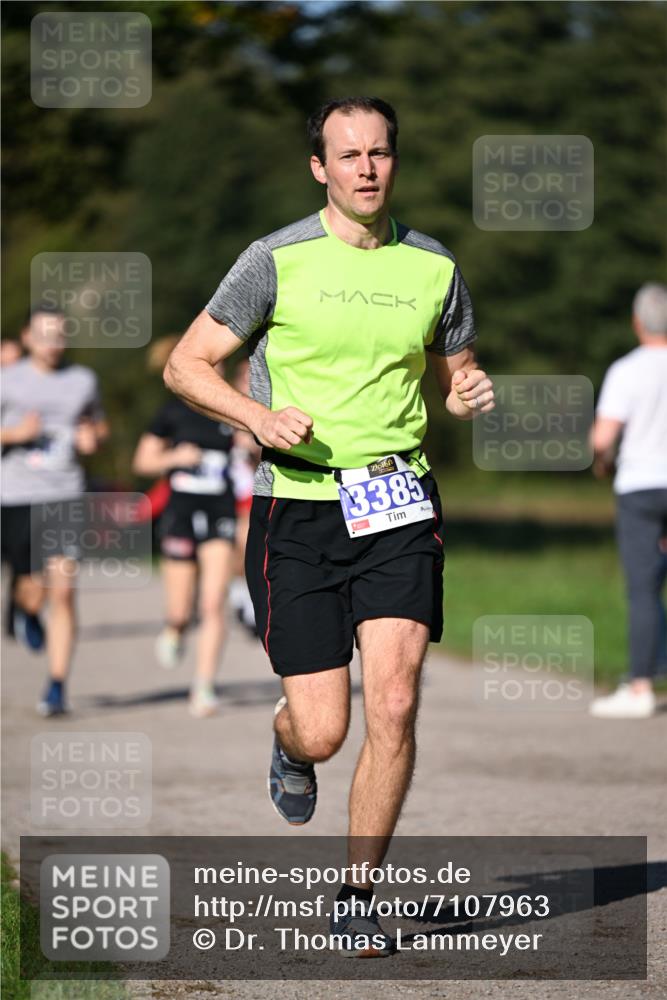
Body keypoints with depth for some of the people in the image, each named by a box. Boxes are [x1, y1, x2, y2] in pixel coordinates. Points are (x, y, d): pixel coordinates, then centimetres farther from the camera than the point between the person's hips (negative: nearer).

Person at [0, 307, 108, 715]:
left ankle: (57, 689, -6)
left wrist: (93, 437, 1)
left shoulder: (83, 380, 10)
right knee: (35, 592, 2)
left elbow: (100, 424, 24)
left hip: (66, 497, 1)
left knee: (63, 592, -10)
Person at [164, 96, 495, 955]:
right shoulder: (277, 261, -3)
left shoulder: (433, 267, 7)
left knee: (393, 706, -13)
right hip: (297, 509, -2)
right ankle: (291, 746, 37)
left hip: (398, 506, 2)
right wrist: (260, 416, -17)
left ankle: (357, 896, 4)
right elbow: (186, 364, 0)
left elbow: (454, 373, 21)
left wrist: (470, 394, -4)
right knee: (322, 731, -3)